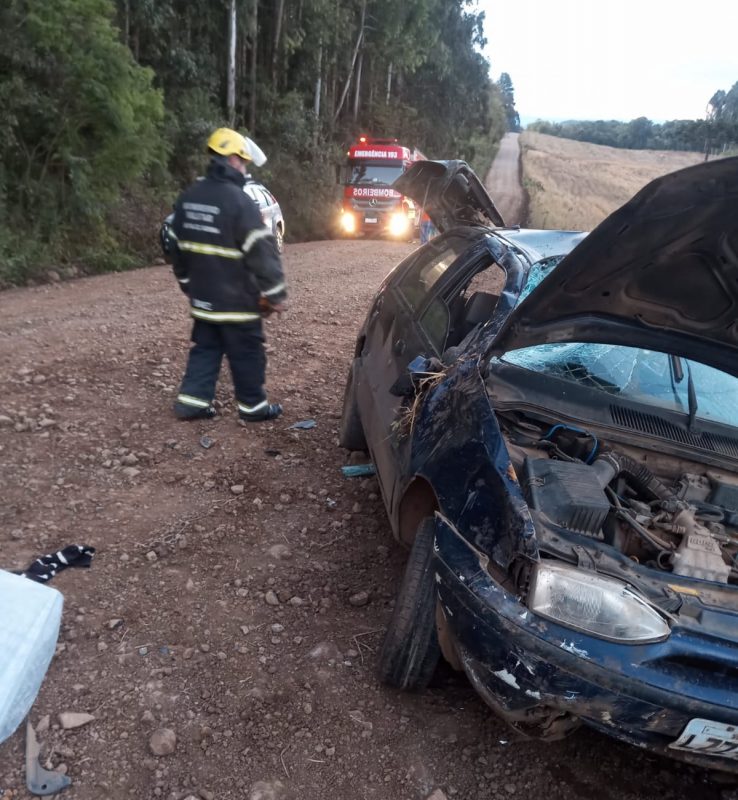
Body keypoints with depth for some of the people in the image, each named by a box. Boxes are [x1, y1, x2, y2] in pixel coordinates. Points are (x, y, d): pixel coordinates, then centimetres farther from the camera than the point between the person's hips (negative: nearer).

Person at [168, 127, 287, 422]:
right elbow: (262, 252, -20)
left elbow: (177, 245, 16)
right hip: (237, 300, -7)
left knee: (204, 348, 18)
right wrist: (275, 294, -12)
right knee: (246, 355, 6)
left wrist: (188, 284, 26)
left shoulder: (188, 197, 7)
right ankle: (253, 406, 17)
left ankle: (192, 400, 18)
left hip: (203, 298, 7)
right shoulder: (238, 200, -19)